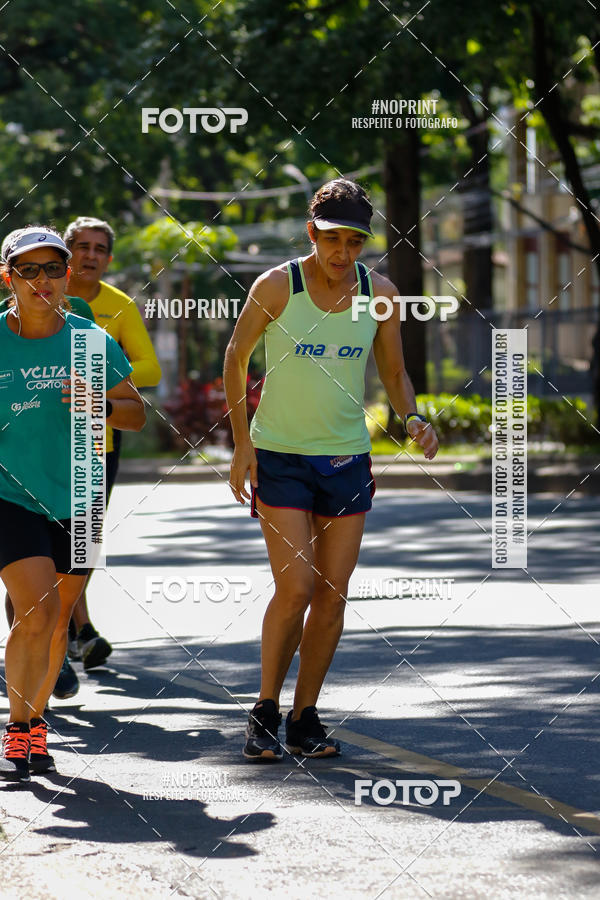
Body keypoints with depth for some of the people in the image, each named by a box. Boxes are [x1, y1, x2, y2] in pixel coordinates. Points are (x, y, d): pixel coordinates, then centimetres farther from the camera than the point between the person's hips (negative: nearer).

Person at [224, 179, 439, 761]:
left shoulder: (379, 294, -1)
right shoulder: (277, 287, -10)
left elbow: (394, 372, 11)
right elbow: (235, 357, 2)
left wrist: (412, 418, -9)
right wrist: (241, 443, -2)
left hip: (347, 459, 3)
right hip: (279, 457, -3)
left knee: (333, 594, 2)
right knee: (295, 587, -13)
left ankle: (305, 718, 13)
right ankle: (264, 713, 3)